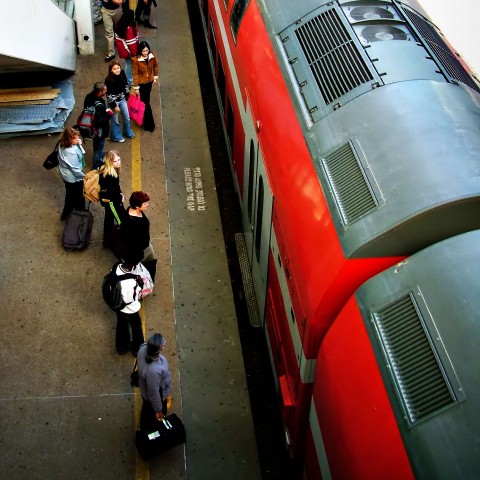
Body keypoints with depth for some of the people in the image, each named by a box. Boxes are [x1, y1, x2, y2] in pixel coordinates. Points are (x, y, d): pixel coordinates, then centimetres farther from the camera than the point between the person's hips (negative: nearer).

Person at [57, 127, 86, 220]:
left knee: (70, 194, 30)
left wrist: (79, 145, -14)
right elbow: (75, 168, -26)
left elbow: (81, 153, 2)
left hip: (66, 175, 9)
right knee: (78, 197, 16)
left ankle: (66, 214, 50)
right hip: (74, 177, -9)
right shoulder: (70, 152, -37)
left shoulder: (62, 145, -9)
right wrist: (84, 177, -12)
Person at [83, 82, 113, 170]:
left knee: (97, 146, 31)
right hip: (99, 130, -9)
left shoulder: (89, 96, -10)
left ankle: (100, 159, 55)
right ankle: (97, 167, 32)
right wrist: (109, 114, -19)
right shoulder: (99, 106, -37)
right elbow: (100, 121, -33)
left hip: (92, 126, 9)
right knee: (99, 148, 14)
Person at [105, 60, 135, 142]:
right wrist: (114, 106, -16)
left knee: (127, 117, 21)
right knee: (115, 120, 12)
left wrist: (127, 95, 11)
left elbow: (126, 85, 6)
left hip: (122, 99, 6)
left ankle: (128, 132, 45)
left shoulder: (122, 74, -12)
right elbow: (109, 94, -20)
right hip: (113, 101, -6)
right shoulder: (109, 80, -26)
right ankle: (116, 136, 33)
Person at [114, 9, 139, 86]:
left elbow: (117, 37, 8)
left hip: (122, 48, 8)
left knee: (128, 63, 25)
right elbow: (131, 43, -27)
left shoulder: (120, 25, -5)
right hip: (128, 50, -8)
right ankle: (129, 82, 26)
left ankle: (128, 79, 42)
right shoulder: (129, 28, -32)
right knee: (129, 64, 10)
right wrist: (134, 53, -16)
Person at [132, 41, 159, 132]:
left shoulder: (152, 56, -14)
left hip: (149, 81, 5)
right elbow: (135, 74, -19)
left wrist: (155, 76, 10)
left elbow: (155, 65, 8)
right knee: (145, 102, 2)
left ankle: (143, 119, 42)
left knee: (146, 100, 21)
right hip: (141, 83, -5)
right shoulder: (136, 59, -26)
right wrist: (136, 87, -14)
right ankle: (149, 124, 13)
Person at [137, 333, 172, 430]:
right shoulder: (154, 371, -48)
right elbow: (153, 393, -31)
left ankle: (144, 429, 67)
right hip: (153, 397, -7)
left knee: (146, 411, 37)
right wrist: (158, 410, -13)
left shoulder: (143, 348, -30)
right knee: (153, 420, 27)